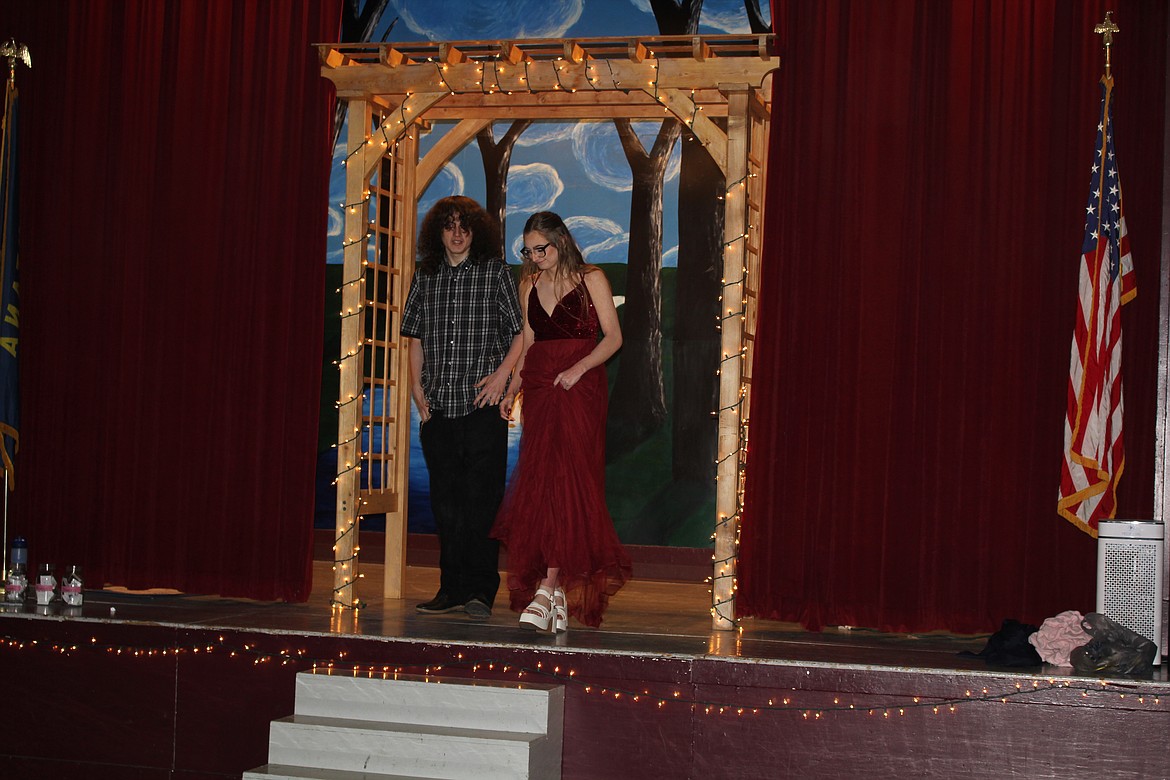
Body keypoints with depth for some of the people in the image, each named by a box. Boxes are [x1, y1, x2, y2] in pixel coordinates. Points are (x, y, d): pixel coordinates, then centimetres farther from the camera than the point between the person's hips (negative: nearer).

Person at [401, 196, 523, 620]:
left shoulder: (496, 273, 3)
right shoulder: (425, 277, 13)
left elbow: (520, 333, 4)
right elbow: (416, 336, 18)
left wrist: (503, 372, -11)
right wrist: (417, 386, 7)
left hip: (482, 404, -4)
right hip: (438, 406, 4)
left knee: (481, 497, -6)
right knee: (445, 498, 7)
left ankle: (480, 589, -2)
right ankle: (452, 588, 13)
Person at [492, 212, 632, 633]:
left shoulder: (591, 279, 2)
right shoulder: (529, 285, 16)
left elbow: (613, 337, -2)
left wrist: (579, 368, -17)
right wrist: (512, 390, 5)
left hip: (580, 390, -5)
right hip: (539, 390, 5)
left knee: (565, 481, -13)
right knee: (538, 484, -4)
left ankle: (548, 589, -18)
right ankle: (559, 597, -1)